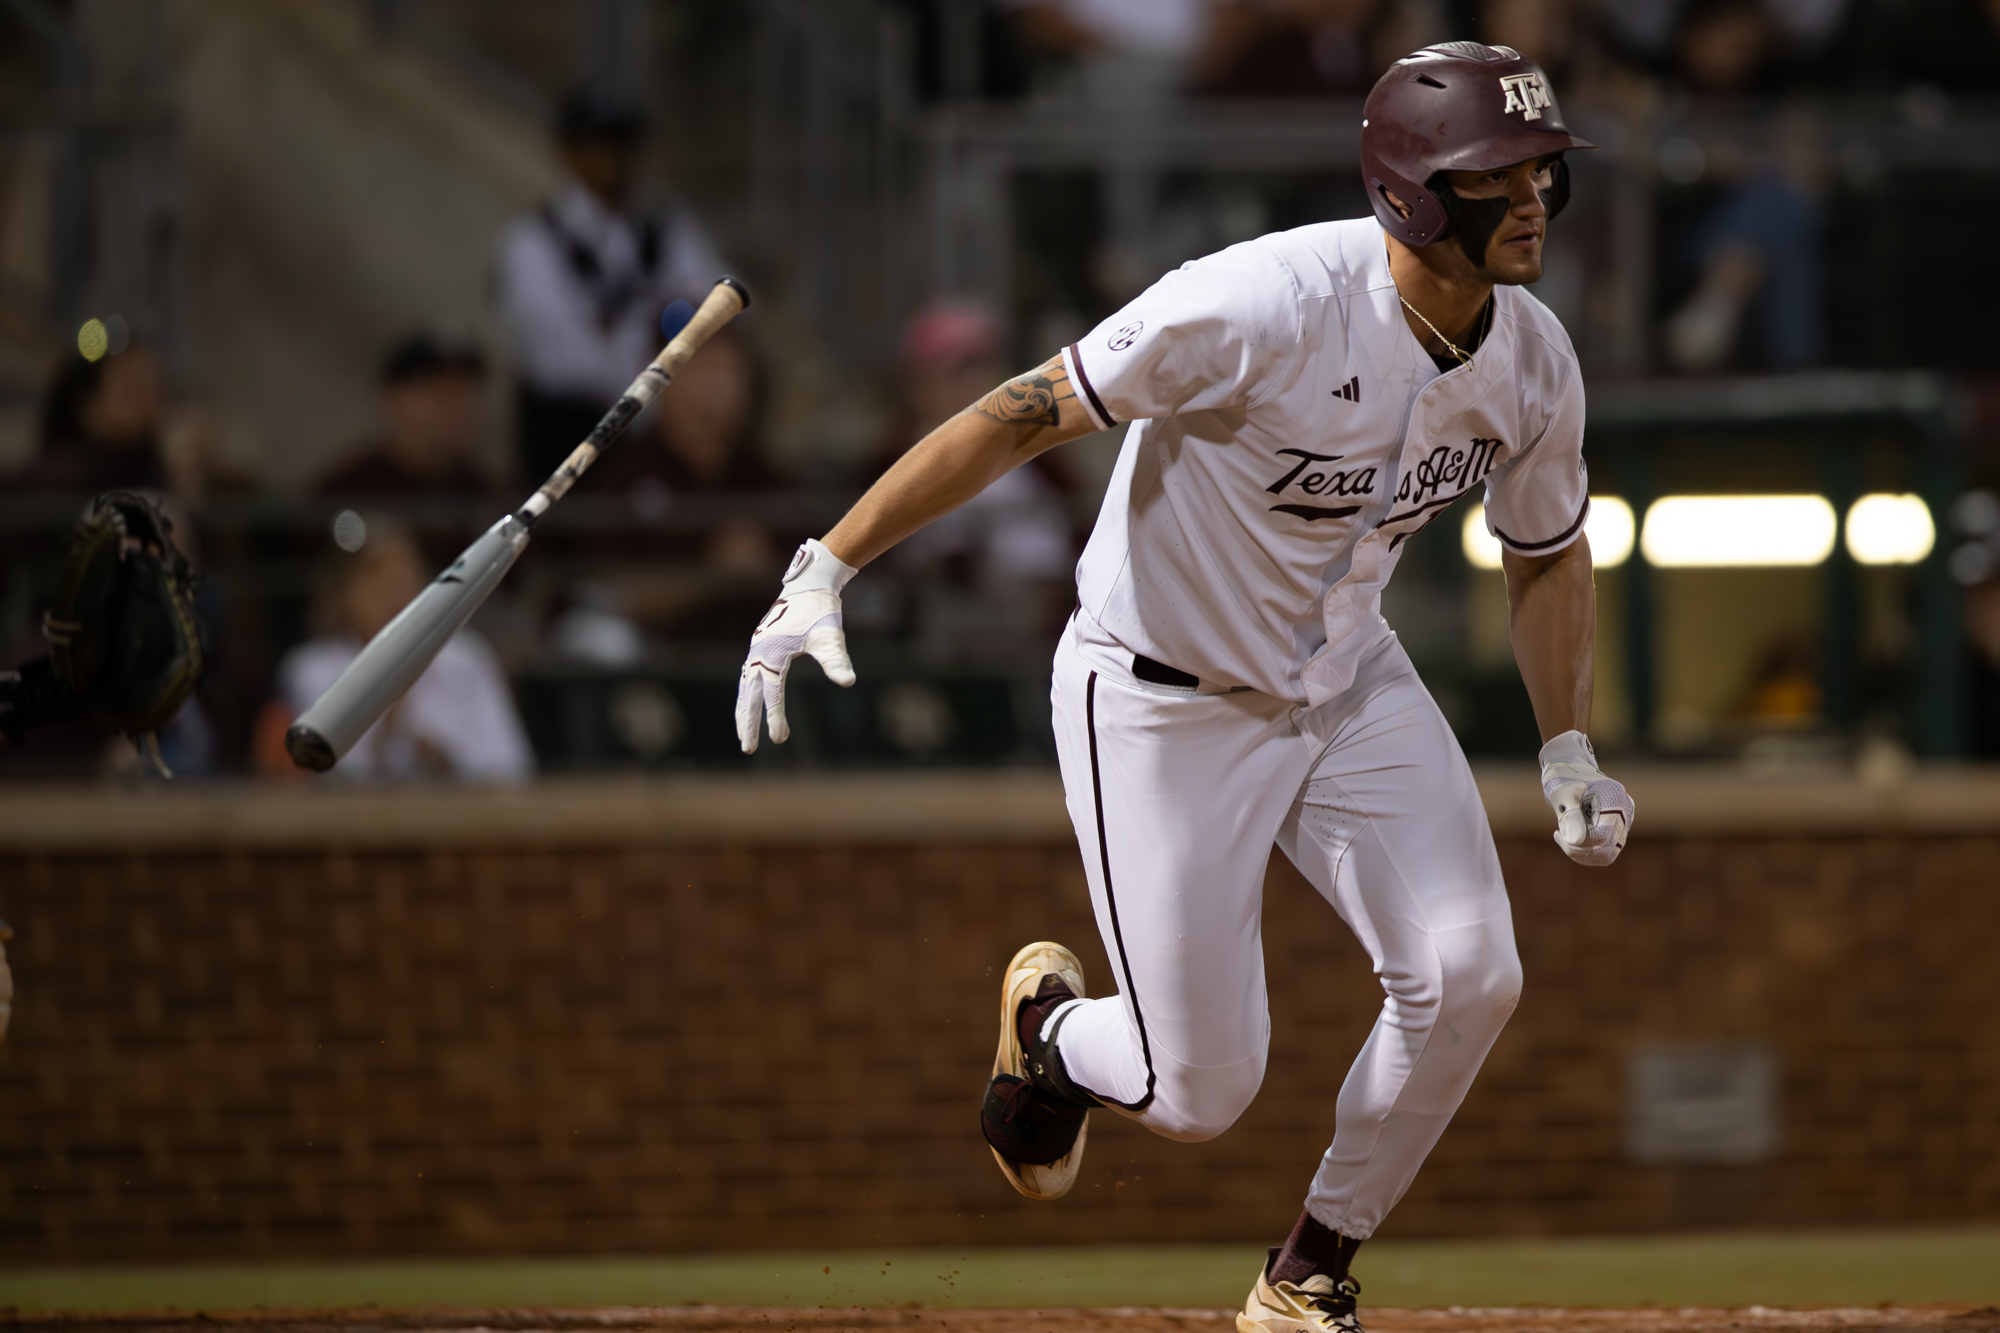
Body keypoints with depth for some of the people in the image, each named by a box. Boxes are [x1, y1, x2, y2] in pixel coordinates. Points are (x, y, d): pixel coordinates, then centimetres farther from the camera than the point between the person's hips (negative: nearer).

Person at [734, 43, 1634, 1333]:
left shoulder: (1535, 364, -9)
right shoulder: (1272, 305, -31)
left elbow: (1547, 552, 11)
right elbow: (1026, 413, -27)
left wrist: (1570, 752, 3)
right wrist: (827, 568, -31)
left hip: (1349, 684, 6)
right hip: (1164, 705, -6)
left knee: (1466, 976, -14)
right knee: (1202, 1094, -5)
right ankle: (1053, 1021, 33)